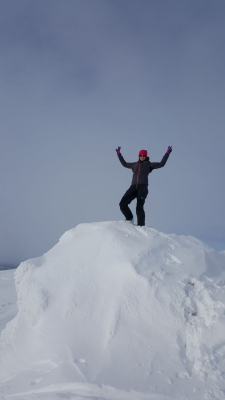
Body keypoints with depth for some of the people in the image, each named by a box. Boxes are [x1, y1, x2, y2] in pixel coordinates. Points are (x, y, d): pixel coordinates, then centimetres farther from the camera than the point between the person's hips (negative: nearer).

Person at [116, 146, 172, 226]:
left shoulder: (149, 164, 14)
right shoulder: (134, 165, 25)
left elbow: (161, 164, 9)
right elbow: (124, 164, 39)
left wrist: (167, 153, 7)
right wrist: (119, 153, 42)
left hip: (143, 187, -4)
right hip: (133, 187, 4)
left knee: (139, 207, -15)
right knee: (122, 204, -9)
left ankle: (141, 225, -11)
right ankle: (129, 219, 9)